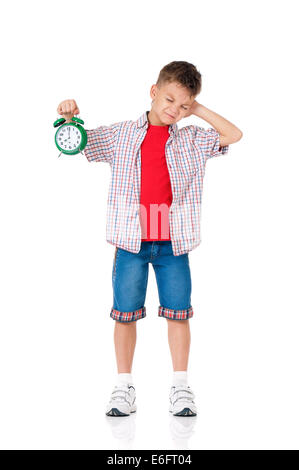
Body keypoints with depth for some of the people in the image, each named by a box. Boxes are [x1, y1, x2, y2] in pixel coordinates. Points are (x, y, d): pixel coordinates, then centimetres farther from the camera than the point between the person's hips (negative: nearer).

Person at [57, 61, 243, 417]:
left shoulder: (193, 140, 8)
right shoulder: (120, 135, 6)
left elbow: (234, 135, 2)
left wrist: (199, 110, 3)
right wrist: (68, 117, -11)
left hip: (174, 242, 1)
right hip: (131, 240, -1)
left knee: (178, 312, 4)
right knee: (126, 313, 3)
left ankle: (180, 387, 16)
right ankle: (124, 387, 15)